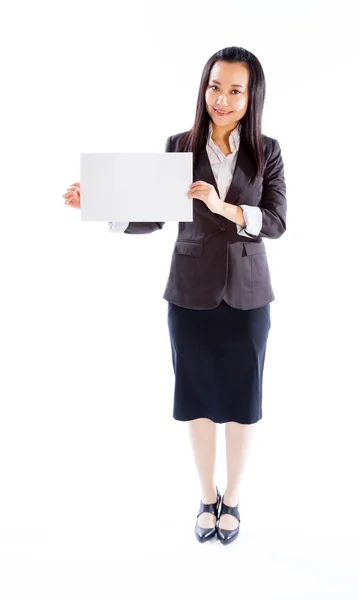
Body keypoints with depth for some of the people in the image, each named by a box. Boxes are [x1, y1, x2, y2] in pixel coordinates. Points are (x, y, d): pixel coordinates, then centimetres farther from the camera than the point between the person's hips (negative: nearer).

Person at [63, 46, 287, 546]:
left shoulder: (267, 152, -1)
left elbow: (277, 222, -9)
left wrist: (224, 207, -24)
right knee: (197, 394, 10)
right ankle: (207, 496, 30)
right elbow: (152, 218, -2)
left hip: (247, 295, 0)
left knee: (242, 395, 9)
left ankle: (234, 497, 30)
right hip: (191, 293, 0)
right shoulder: (180, 147, -1)